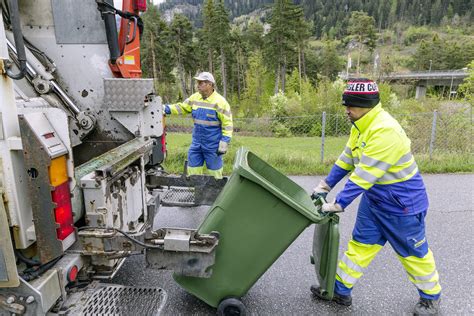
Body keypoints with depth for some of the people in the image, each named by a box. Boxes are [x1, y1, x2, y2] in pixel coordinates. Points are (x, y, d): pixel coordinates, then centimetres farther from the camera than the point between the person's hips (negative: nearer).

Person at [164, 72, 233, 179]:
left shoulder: (219, 102, -14)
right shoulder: (195, 97, 4)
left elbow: (227, 124, -13)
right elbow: (182, 107, 13)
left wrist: (224, 143, -16)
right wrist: (166, 108, 0)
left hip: (212, 145, -6)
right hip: (196, 142, 6)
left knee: (214, 170, 6)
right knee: (193, 167, 13)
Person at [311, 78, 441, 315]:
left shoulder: (384, 130, -30)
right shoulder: (361, 126, 0)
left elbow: (364, 176, -32)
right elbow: (346, 159, 7)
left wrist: (338, 205, -29)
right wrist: (325, 186, 7)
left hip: (402, 203, -8)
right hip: (374, 199, 8)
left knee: (413, 253, 13)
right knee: (360, 245, 12)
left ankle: (431, 296, 39)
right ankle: (340, 290, 24)